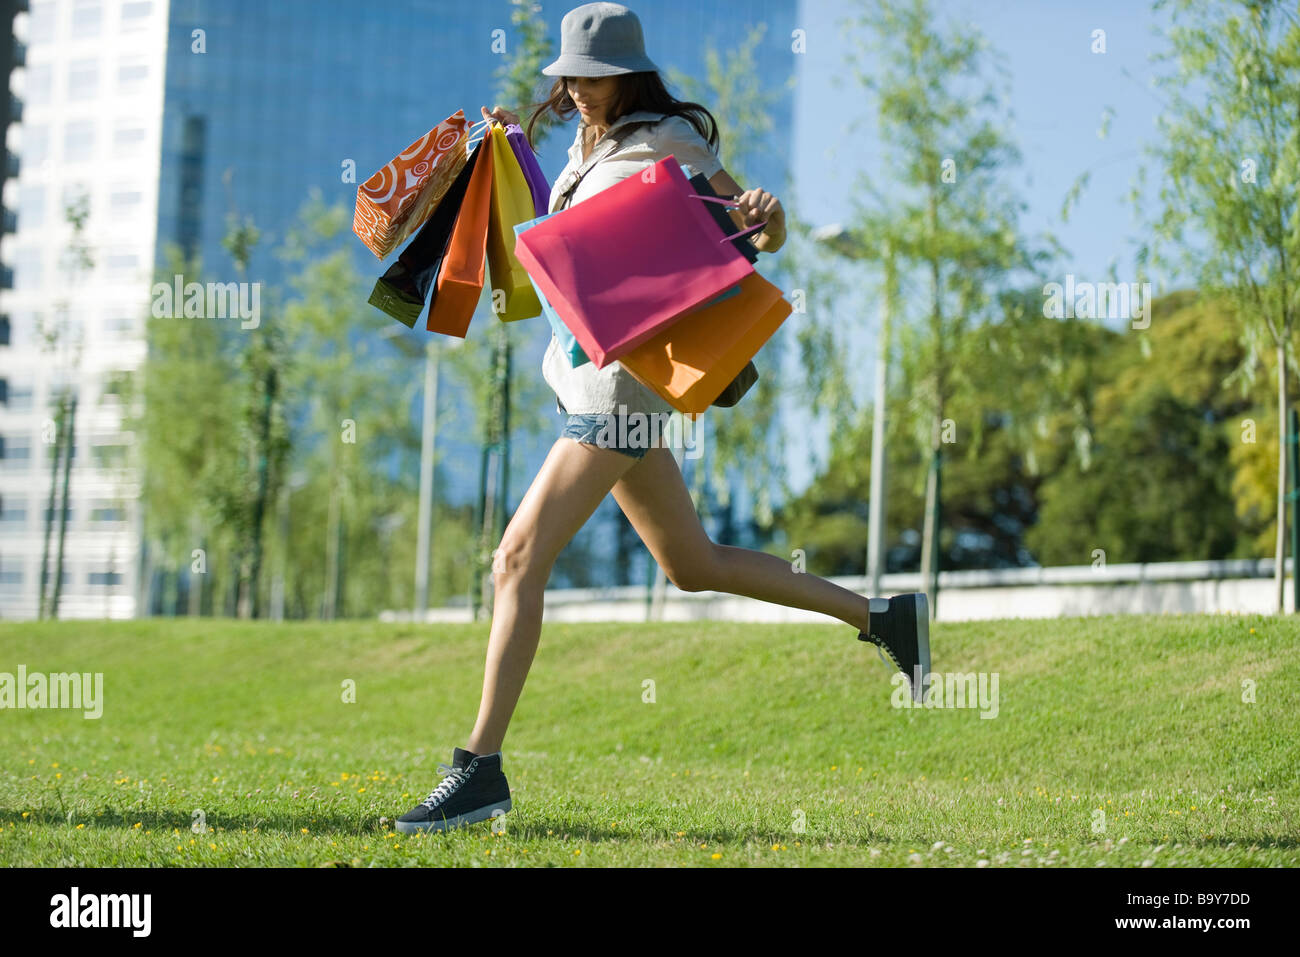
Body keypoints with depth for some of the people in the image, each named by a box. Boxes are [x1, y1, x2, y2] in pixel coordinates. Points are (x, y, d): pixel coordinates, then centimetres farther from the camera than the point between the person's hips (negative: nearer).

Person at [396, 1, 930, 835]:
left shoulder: (670, 145, -11)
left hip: (627, 373, -10)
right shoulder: (591, 143, 13)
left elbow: (768, 237, -9)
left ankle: (481, 767, -13)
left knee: (520, 557, -15)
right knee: (694, 564, 17)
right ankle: (883, 618, 27)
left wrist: (764, 209, -34)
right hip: (583, 365, 10)